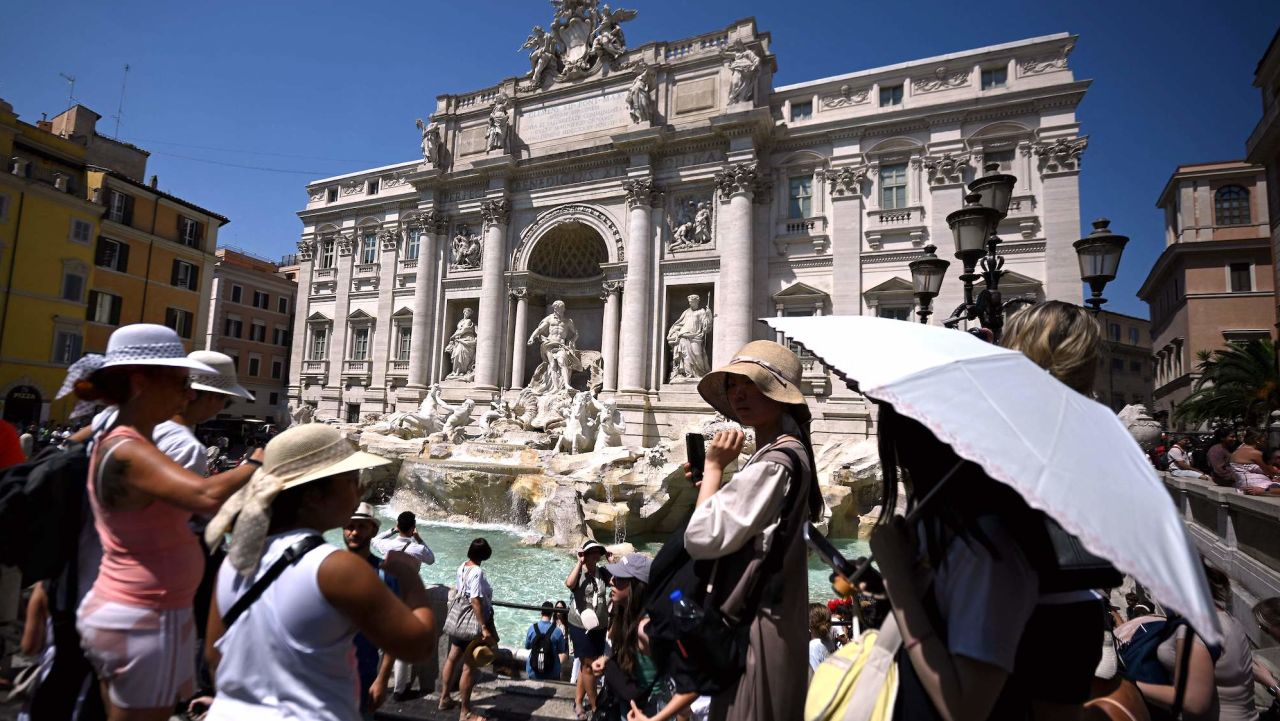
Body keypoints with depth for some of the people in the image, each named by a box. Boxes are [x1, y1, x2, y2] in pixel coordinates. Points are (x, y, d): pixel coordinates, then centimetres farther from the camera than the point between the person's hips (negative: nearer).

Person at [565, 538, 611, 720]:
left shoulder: (602, 573, 2)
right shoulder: (579, 574, -11)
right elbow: (569, 584, -33)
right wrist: (580, 562, -27)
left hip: (599, 626, 5)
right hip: (580, 626, -5)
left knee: (587, 665, 15)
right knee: (589, 665, 0)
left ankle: (578, 702, 29)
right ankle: (595, 706, 13)